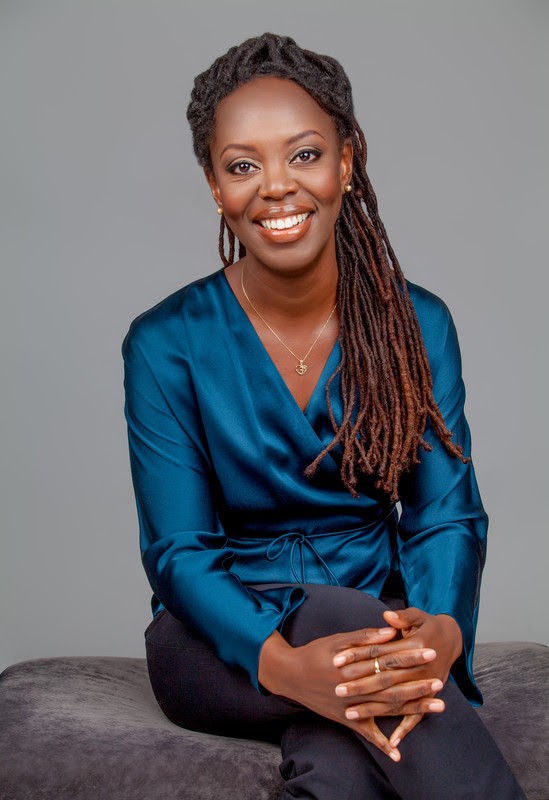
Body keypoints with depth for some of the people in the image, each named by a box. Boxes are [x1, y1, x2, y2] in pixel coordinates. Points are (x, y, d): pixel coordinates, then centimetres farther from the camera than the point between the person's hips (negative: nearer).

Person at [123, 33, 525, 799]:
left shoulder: (418, 325, 0)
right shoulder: (165, 345, -7)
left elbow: (448, 517, -5)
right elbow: (178, 552, -11)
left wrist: (442, 630, -29)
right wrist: (284, 664, -31)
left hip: (376, 620, 0)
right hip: (221, 643, 0)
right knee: (338, 613, -34)